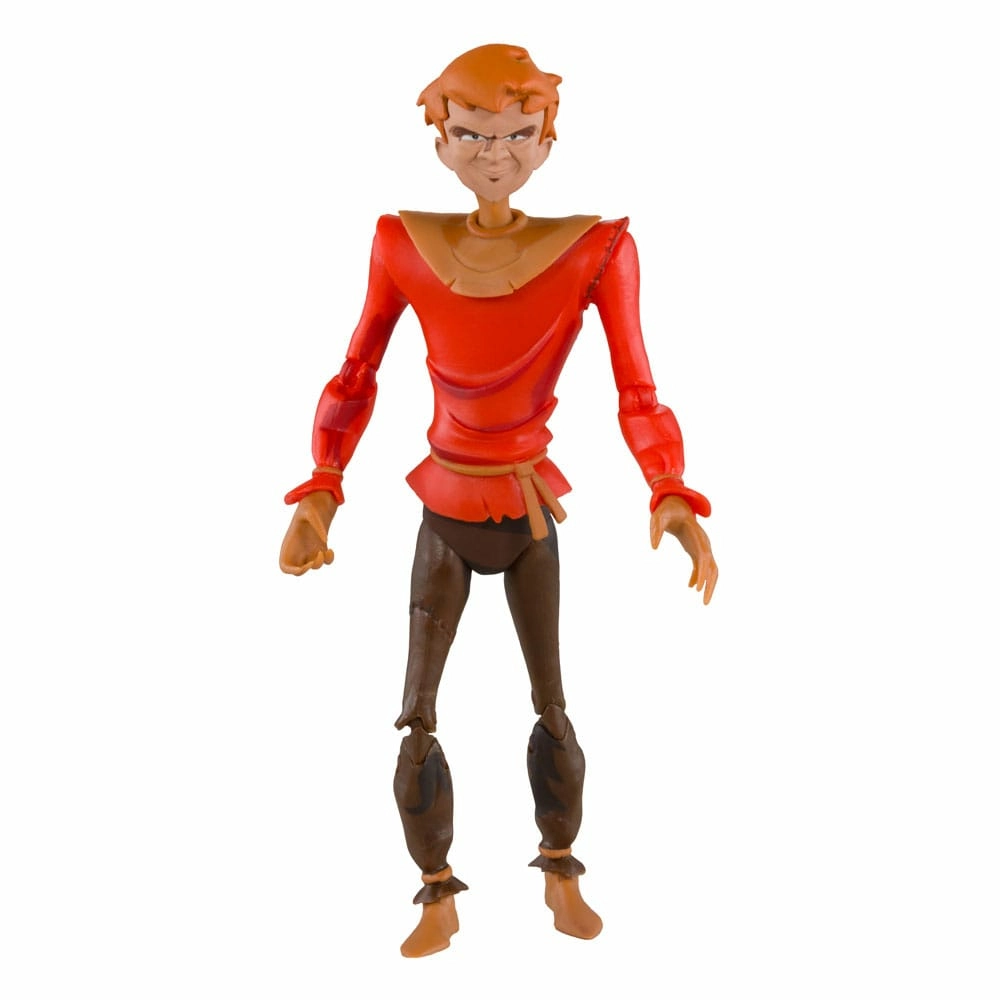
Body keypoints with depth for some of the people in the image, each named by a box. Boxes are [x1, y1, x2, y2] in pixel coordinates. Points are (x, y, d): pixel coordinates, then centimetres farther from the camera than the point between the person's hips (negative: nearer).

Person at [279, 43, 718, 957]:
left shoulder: (597, 243, -15)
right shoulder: (403, 241, -12)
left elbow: (638, 395, -14)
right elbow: (354, 381, -6)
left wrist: (672, 496, -30)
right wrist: (319, 494, -18)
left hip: (535, 510, 0)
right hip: (444, 511, 1)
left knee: (555, 708, 11)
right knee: (417, 719, 2)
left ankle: (561, 873, 34)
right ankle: (439, 898, 21)